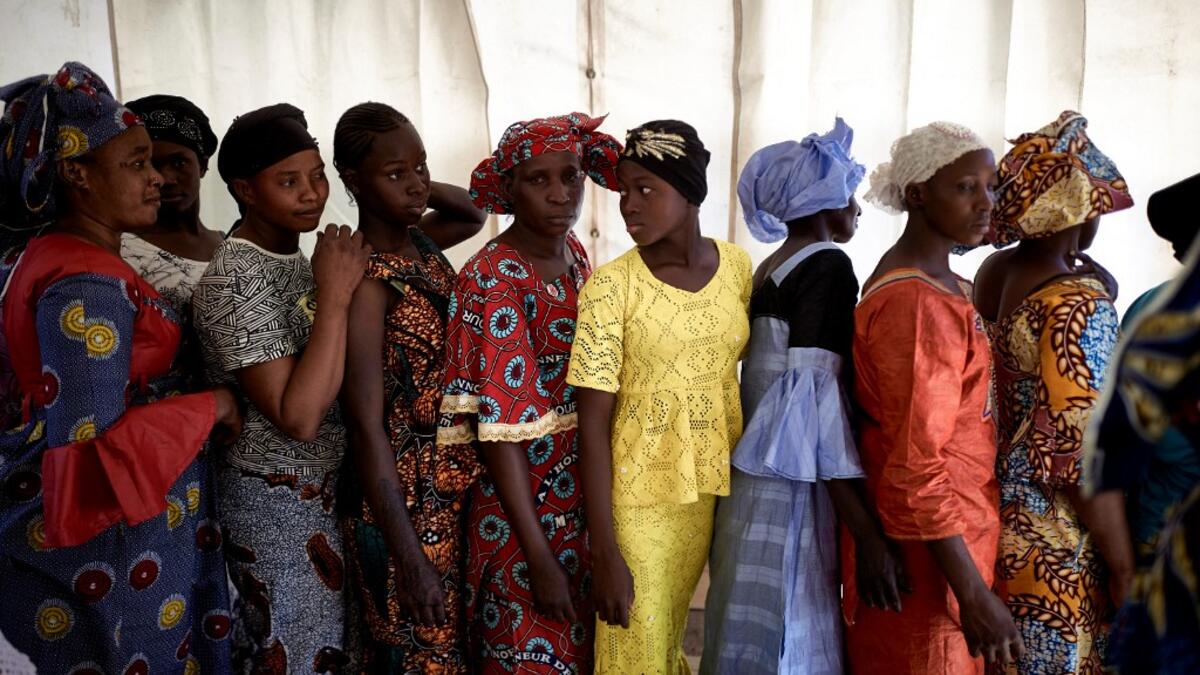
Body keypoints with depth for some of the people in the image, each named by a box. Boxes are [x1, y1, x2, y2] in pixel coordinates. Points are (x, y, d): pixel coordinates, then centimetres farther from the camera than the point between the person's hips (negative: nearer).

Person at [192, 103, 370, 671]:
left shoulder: (295, 258, 7)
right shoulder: (234, 280, -20)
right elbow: (298, 417, -27)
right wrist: (334, 297, -27)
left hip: (327, 490, 9)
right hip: (280, 504, -9)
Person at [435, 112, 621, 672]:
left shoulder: (575, 254, 3)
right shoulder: (494, 278, -19)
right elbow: (502, 429, -21)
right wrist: (540, 558, -20)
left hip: (585, 503, 7)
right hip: (524, 515, -7)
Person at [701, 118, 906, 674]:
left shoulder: (768, 270, 12)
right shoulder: (828, 265, -12)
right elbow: (815, 398, -21)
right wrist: (869, 536, -23)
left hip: (752, 483, 8)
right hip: (791, 494, -8)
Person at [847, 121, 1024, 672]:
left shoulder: (945, 284, 10)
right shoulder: (916, 304, -22)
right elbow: (915, 466, -25)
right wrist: (975, 595, -23)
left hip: (957, 529, 9)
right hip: (928, 548, -9)